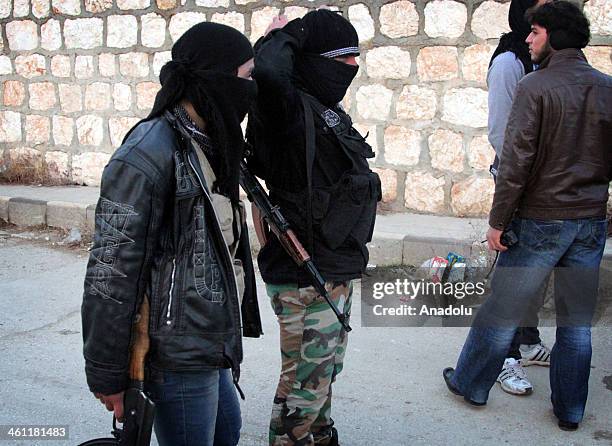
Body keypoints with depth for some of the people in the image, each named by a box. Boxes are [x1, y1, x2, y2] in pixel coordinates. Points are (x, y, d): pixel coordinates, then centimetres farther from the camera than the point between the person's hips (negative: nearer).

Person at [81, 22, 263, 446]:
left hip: (210, 343, 9)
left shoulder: (208, 145, 9)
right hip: (179, 353, -9)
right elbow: (112, 268, -20)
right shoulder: (149, 153, -20)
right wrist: (106, 373, -15)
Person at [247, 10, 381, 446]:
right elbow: (267, 72, -41)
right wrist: (285, 34, -22)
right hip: (306, 281, -10)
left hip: (338, 274, 10)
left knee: (325, 372, 25)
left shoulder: (326, 110, 11)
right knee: (306, 384, 3)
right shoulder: (290, 109, -18)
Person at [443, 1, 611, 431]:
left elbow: (516, 161, -16)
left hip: (540, 221, -5)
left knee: (502, 310, 10)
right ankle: (570, 411, 22)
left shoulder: (536, 86, -13)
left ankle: (471, 383, 25)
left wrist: (498, 220, -10)